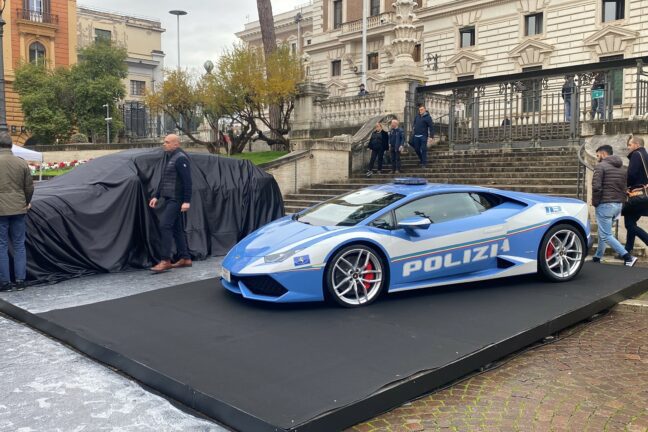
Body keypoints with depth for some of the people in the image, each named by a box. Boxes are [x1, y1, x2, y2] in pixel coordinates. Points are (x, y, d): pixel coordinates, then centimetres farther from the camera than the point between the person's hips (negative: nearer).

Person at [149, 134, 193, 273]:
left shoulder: (181, 158, -13)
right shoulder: (168, 157, 17)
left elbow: (187, 181, -19)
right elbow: (163, 179, 24)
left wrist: (187, 201, -24)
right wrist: (156, 196, 21)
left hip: (176, 199, -10)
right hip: (168, 199, 10)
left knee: (165, 225, -15)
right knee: (177, 228, 11)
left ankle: (165, 261, -13)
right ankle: (185, 258, 18)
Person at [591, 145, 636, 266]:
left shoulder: (601, 166, -9)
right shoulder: (621, 168, 15)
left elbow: (596, 187, -18)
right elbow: (624, 188, 13)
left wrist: (595, 202, -6)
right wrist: (620, 201, 15)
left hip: (605, 205, -8)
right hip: (618, 205, 8)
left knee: (606, 235, -4)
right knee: (603, 232, 20)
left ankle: (628, 257, -13)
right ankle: (597, 257, 27)